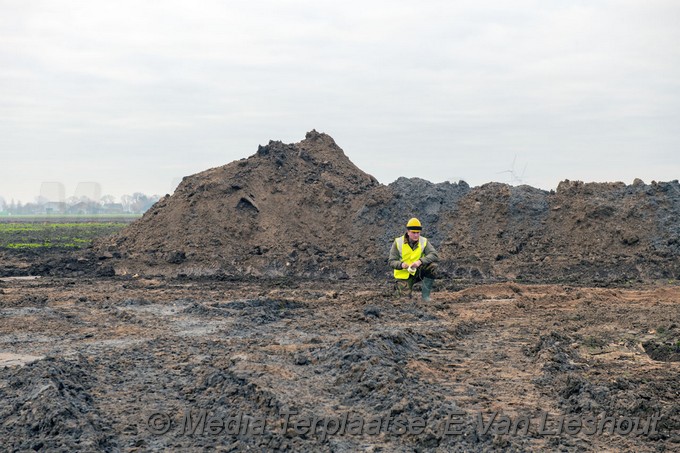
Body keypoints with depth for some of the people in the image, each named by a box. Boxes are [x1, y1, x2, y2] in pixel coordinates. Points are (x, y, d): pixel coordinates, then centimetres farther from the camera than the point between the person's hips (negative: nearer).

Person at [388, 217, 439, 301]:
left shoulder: (424, 241, -8)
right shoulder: (398, 242, -11)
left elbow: (435, 255, -21)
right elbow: (392, 262, -12)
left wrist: (420, 261, -38)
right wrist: (401, 265, -35)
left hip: (417, 272, 2)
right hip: (403, 275, -2)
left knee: (432, 265, -24)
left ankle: (426, 295, -12)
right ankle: (400, 287, 20)